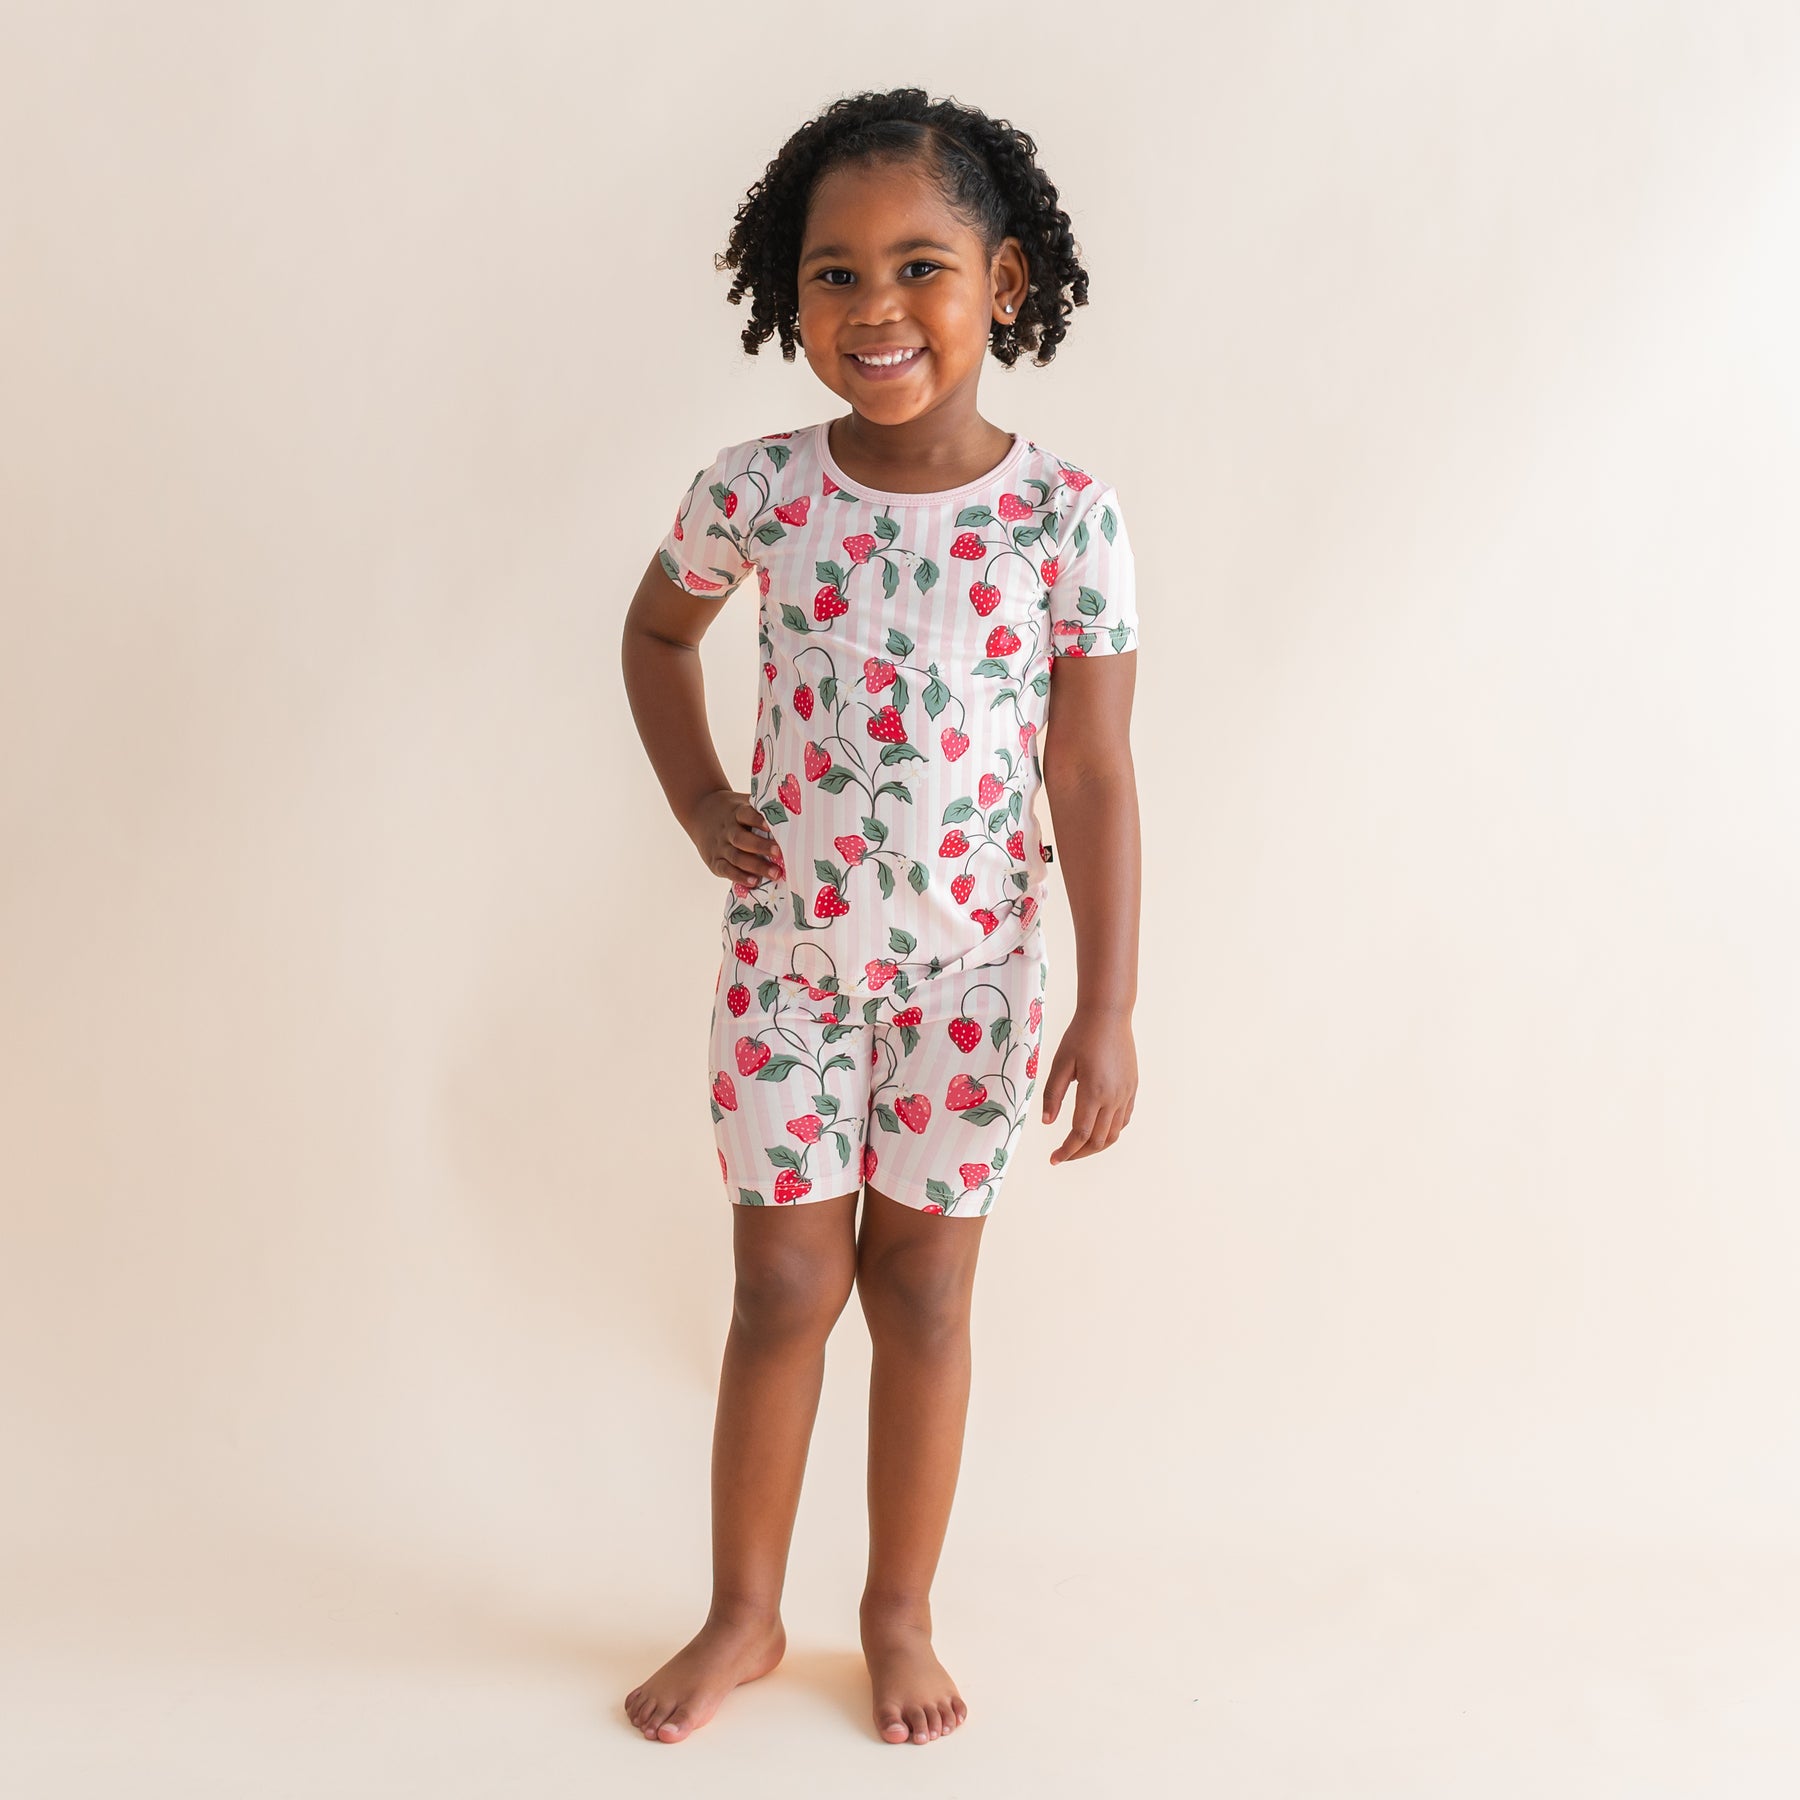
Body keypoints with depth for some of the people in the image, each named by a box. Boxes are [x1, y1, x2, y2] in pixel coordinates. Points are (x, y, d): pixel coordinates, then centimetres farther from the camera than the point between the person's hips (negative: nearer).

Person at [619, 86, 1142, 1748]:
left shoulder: (1070, 519, -12)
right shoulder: (756, 491, -8)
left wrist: (1110, 1007, -9)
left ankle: (901, 1612, 31)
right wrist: (699, 805, 2)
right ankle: (746, 1612, 29)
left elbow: (1093, 776, -9)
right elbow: (657, 629, 13)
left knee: (924, 1289, 11)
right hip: (787, 954, 1)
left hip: (971, 969, -1)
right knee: (785, 1284, 9)